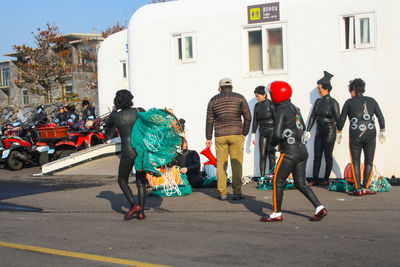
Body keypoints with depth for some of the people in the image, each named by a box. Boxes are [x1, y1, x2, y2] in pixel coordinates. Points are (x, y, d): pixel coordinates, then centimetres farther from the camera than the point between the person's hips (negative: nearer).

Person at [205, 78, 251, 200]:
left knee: (221, 164, 5)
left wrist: (209, 138, 12)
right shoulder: (239, 98, 5)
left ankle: (222, 193, 4)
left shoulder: (213, 100, 9)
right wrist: (244, 133, 9)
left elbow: (209, 121, 7)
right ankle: (237, 192, -3)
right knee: (236, 164, 1)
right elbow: (248, 117, 0)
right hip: (236, 135, -1)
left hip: (220, 136, 1)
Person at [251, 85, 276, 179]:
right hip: (262, 133, 5)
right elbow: (255, 121, 11)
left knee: (270, 152, -12)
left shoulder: (270, 104, -10)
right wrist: (253, 134, 8)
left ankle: (271, 174, 0)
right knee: (262, 154, 1)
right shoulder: (257, 106, 7)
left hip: (272, 131, -5)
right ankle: (262, 177, 3)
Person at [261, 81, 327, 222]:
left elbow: (277, 134, -21)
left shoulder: (281, 111, -14)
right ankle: (319, 208, 4)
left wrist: (273, 143, 0)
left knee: (278, 181, 4)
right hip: (302, 151, 8)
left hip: (290, 153, -8)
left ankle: (276, 214, 11)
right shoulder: (294, 108, 13)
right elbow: (302, 127, 25)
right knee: (300, 183, 13)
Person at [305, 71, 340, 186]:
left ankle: (326, 179, 12)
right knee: (317, 156, 6)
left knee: (328, 156, 2)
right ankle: (315, 179, 10)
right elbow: (312, 117, 11)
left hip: (329, 131, -6)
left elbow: (338, 119, -10)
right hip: (319, 131, 6)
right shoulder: (318, 102, 9)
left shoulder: (333, 102, -9)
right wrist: (308, 131, 8)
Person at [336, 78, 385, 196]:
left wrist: (339, 132, 17)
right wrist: (382, 131, 17)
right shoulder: (371, 101, 9)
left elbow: (342, 119, 5)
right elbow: (380, 117, 8)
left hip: (355, 136, -2)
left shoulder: (349, 102, 3)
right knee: (369, 162, 9)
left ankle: (358, 189, -1)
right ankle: (366, 187, 4)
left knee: (355, 163, 4)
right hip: (370, 135, 2)